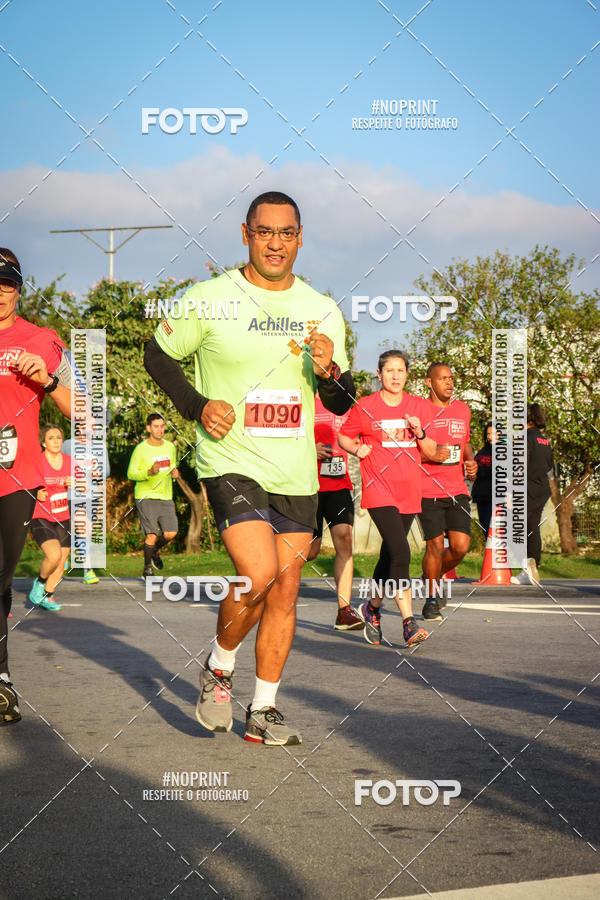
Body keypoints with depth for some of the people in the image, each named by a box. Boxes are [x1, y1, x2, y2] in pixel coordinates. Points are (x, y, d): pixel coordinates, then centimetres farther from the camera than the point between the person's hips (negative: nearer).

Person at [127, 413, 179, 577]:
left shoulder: (170, 447, 10)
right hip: (145, 497, -5)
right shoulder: (141, 449, -8)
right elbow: (131, 474, -8)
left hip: (166, 497, 5)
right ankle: (147, 569, 6)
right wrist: (149, 472, -25)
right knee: (152, 535, -12)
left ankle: (155, 551, 28)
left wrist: (174, 472, 1)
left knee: (170, 533, -4)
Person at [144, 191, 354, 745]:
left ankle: (264, 711, 16)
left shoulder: (322, 311, 7)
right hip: (230, 461, -4)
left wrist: (329, 373, -12)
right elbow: (158, 355, 8)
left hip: (296, 472, 5)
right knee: (259, 576, -20)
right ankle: (218, 669, 8)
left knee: (285, 589, 4)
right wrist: (197, 407, -7)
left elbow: (342, 404, 12)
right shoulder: (209, 300, -4)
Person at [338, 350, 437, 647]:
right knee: (400, 554, -18)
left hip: (409, 492, 5)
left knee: (390, 556, 13)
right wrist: (357, 449, -9)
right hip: (379, 491, -5)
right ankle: (409, 622, -18)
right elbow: (343, 436, 12)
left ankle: (372, 607, 35)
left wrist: (419, 433, -9)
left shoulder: (419, 406, 9)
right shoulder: (364, 407, -1)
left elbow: (430, 452, 11)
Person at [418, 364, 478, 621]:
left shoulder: (462, 409, 13)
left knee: (461, 546, -5)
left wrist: (471, 462, 8)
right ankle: (431, 599, 13)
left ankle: (434, 577, 24)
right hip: (428, 492, -5)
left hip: (457, 491, 5)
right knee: (435, 547, -6)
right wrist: (430, 455, -19)